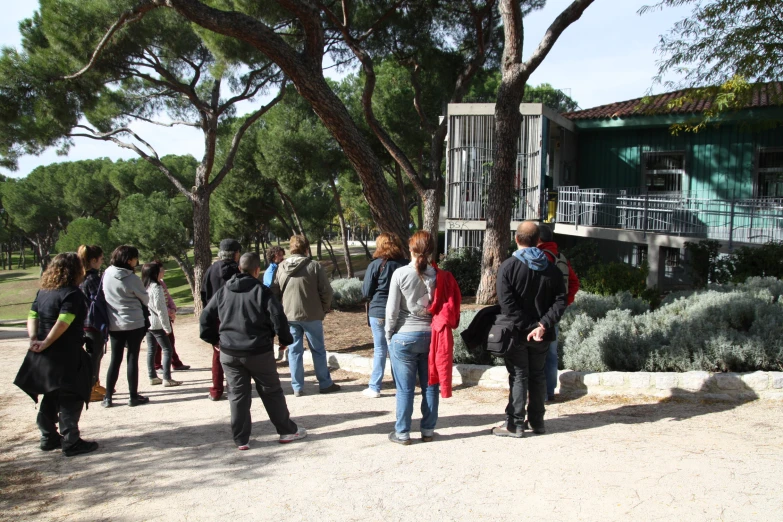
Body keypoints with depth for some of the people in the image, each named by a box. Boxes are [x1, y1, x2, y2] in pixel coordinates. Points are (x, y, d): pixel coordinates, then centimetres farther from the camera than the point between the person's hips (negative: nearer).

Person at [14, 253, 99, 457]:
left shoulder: (43, 292, 11)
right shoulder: (72, 293, -16)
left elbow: (32, 317, 6)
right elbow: (63, 323, -24)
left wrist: (34, 339, -5)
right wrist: (46, 343, -15)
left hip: (44, 356, 8)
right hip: (67, 355, -8)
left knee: (50, 398, 19)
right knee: (71, 400, 0)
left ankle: (49, 438, 28)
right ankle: (71, 443, 5)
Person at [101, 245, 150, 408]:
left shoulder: (107, 273, -1)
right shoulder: (132, 279, -15)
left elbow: (104, 295, 9)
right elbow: (145, 300, -4)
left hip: (114, 324, 5)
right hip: (134, 324, -5)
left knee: (115, 359, 12)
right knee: (132, 358, 5)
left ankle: (108, 397, 13)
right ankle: (133, 396, 11)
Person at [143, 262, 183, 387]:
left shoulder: (143, 287, 7)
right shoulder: (156, 288, -17)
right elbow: (160, 309, -17)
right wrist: (167, 327, -13)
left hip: (146, 323, 8)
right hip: (156, 324, -8)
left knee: (151, 350, 13)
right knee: (167, 349, -2)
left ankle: (152, 377, 19)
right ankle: (167, 378, -5)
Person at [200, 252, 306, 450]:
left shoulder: (222, 292, 5)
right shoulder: (261, 291, -9)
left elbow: (205, 318, 8)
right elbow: (278, 317, -14)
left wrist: (214, 339, 20)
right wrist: (285, 339, 0)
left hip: (229, 353, 3)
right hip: (259, 352, -3)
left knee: (237, 395, 10)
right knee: (272, 392, 10)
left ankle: (241, 439, 13)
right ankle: (287, 431, 20)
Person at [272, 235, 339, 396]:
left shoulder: (281, 267, 1)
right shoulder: (314, 266, -11)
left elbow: (275, 291, 7)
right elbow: (326, 291, -9)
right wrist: (324, 310, 6)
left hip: (289, 316, 3)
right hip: (311, 315, -3)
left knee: (294, 351, 9)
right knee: (318, 350, 9)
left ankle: (297, 387, 11)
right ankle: (325, 384, 18)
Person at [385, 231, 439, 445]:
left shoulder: (401, 274, -11)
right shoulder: (437, 275, -5)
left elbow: (392, 309, -8)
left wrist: (389, 335, 5)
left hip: (405, 336, -2)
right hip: (431, 335, 2)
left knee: (405, 388, 6)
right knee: (430, 386, 13)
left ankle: (402, 433, 15)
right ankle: (428, 430, 22)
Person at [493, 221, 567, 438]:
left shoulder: (508, 266, -10)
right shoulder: (551, 268, 4)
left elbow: (507, 303, -20)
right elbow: (560, 300, -4)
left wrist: (529, 326, -17)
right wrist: (543, 326, -13)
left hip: (517, 333, -4)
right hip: (543, 335, 4)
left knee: (518, 376, 4)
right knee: (537, 375, 16)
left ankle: (515, 424, 8)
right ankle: (537, 421, 24)